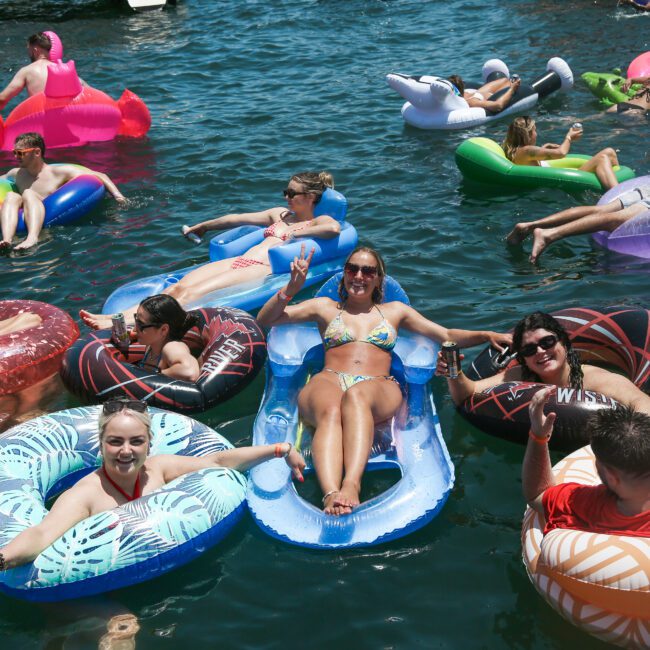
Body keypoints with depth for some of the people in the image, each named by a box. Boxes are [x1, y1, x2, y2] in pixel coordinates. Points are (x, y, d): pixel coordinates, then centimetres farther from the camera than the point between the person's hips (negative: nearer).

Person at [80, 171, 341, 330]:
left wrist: (296, 233, -10)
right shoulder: (280, 214, 29)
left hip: (263, 269, -8)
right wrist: (201, 227, 42)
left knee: (193, 293, -27)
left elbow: (335, 228, -19)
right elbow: (237, 219, 34)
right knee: (178, 287, -17)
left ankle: (124, 326, -42)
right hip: (240, 261, 8)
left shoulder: (318, 222, 7)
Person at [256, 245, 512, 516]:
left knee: (357, 395, -40)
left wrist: (488, 335, 11)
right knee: (330, 411, -39)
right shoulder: (326, 307, 27)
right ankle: (331, 494, -62)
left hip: (378, 389, 0)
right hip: (328, 382, 0)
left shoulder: (394, 310, 30)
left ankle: (351, 483, -60)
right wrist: (291, 288, 7)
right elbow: (265, 319, 21)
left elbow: (448, 335, 26)